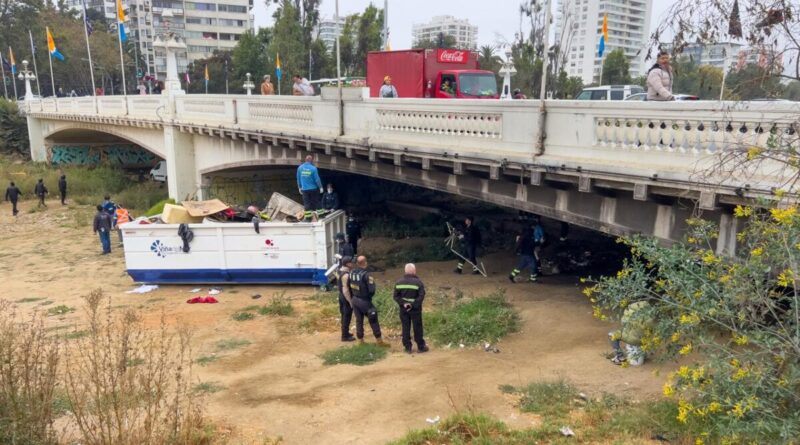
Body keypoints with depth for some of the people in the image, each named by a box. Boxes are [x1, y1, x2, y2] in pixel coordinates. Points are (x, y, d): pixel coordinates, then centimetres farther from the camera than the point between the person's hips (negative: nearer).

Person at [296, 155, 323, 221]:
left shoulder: (300, 168, -2)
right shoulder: (313, 168, -14)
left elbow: (298, 179, 5)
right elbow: (317, 179, -10)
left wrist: (299, 187, 17)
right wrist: (320, 187, 2)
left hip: (304, 189, 3)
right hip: (313, 188, -3)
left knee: (306, 203, 6)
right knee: (314, 203, 11)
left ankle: (307, 217, 4)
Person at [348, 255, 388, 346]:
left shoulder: (352, 273, -2)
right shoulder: (366, 275, -23)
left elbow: (348, 285, 7)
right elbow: (372, 289, -24)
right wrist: (369, 296, -3)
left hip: (355, 300, 6)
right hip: (364, 301, -6)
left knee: (358, 320, 15)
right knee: (373, 320, 6)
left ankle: (360, 340, 23)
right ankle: (379, 340, 12)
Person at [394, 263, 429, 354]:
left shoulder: (399, 282, 1)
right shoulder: (418, 282, -10)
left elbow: (396, 296, -2)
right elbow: (421, 296, -17)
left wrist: (403, 303, -9)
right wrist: (413, 305, -16)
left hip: (403, 309, 3)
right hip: (415, 309, -3)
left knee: (405, 328, 9)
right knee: (417, 328, 7)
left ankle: (407, 348, 13)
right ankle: (421, 347, 16)